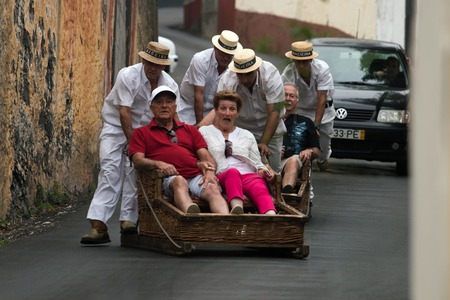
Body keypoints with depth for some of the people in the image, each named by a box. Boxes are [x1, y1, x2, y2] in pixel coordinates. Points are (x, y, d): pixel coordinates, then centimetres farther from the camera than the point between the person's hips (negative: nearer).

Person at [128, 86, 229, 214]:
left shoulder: (190, 130, 33)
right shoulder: (141, 133, 24)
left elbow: (206, 156, 22)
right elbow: (138, 161, 8)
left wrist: (210, 172, -3)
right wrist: (158, 164, -14)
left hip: (196, 176, 3)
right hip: (169, 178, -3)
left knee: (212, 188, -32)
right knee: (179, 182, -40)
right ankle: (192, 216, -72)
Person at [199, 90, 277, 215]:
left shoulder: (247, 135, 30)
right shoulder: (205, 132, 23)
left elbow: (257, 164, 24)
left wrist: (262, 170, 1)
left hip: (248, 175, 3)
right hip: (221, 178, -2)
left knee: (260, 189, -35)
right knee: (233, 172, -40)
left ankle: (271, 216, -68)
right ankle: (237, 210, -69)